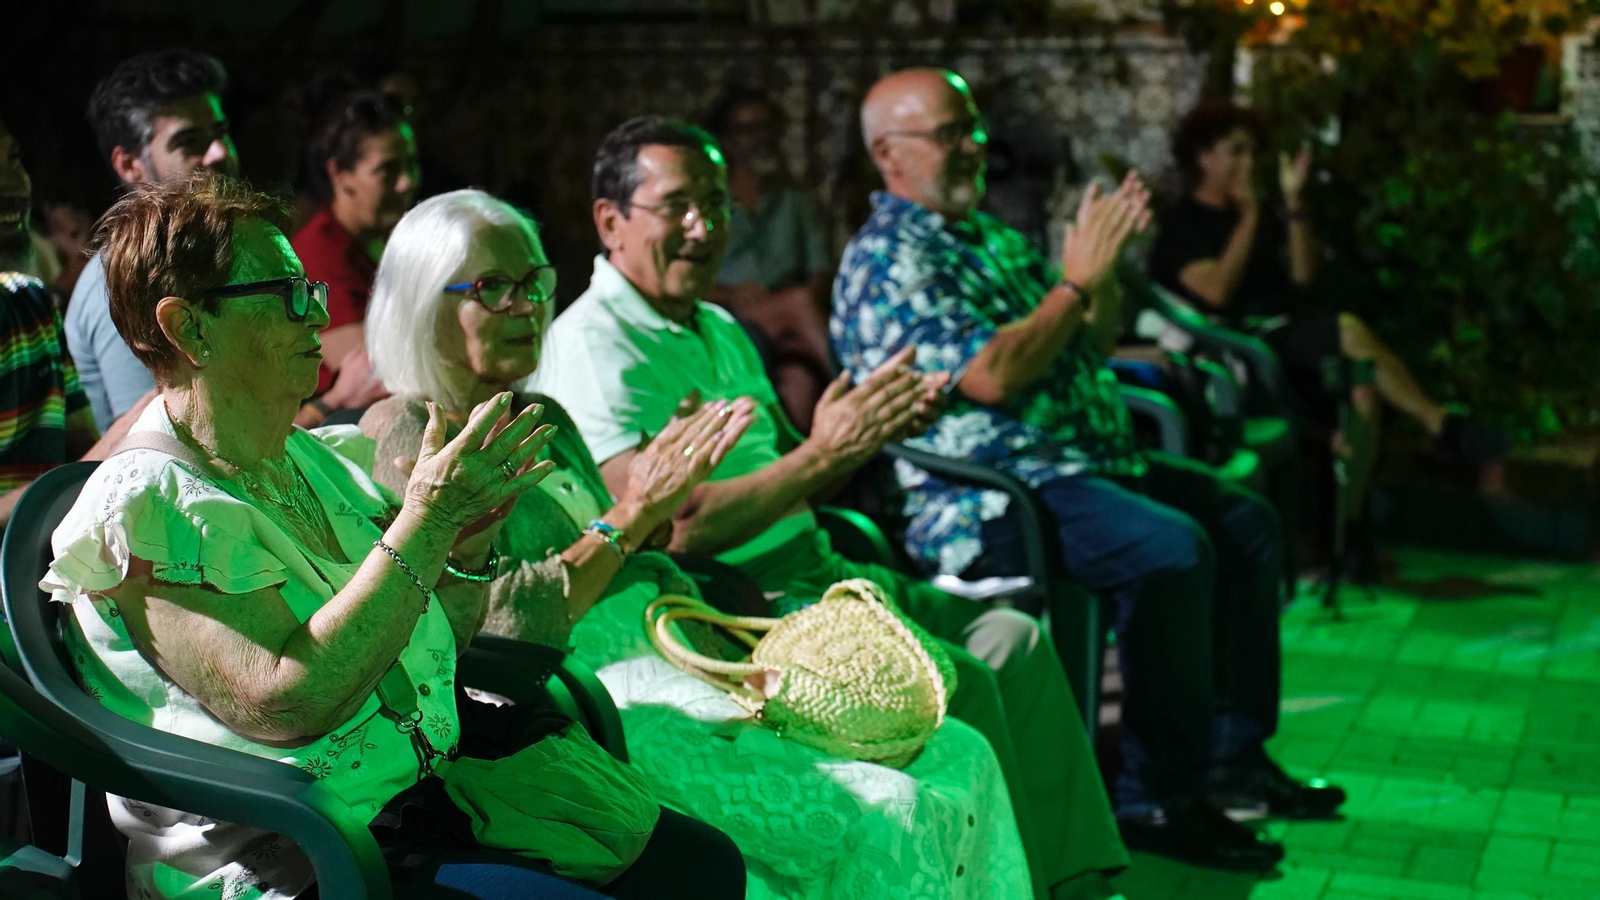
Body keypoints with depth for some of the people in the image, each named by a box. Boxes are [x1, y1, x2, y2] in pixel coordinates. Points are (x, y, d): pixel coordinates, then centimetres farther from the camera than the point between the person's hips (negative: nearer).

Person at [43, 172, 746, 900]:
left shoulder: (320, 460, 11)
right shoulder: (147, 505, -15)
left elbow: (432, 644, 18)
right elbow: (284, 706, -26)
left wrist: (467, 541, -3)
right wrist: (425, 520, -24)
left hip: (424, 796, 9)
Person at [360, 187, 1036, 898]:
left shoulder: (543, 420, 20)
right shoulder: (403, 434, -5)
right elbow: (498, 621, -16)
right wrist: (635, 510, -14)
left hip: (666, 663, 9)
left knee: (958, 760, -4)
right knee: (883, 814, -23)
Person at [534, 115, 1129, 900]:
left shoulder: (719, 331, 18)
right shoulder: (593, 346, -12)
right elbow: (665, 529, -22)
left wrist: (873, 431, 1)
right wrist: (821, 454, -21)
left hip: (813, 573, 9)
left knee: (1015, 642, 0)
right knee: (955, 683, -21)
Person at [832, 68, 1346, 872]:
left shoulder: (992, 236, 19)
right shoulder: (887, 262, -11)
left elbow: (1092, 346, 22)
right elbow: (989, 377, -23)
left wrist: (1105, 264, 4)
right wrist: (1077, 280, -14)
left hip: (1089, 460, 10)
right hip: (990, 498, -10)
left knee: (1246, 521, 9)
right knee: (1170, 548, -29)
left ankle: (1234, 752, 13)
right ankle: (1157, 797, -20)